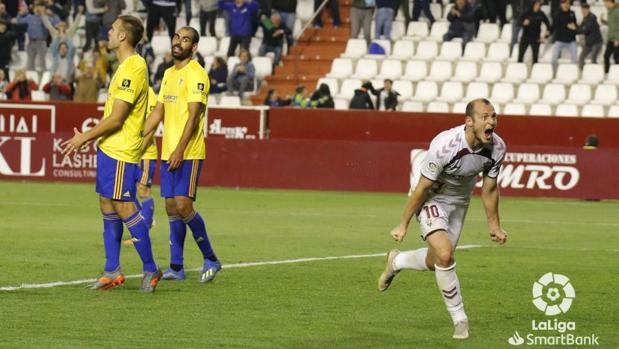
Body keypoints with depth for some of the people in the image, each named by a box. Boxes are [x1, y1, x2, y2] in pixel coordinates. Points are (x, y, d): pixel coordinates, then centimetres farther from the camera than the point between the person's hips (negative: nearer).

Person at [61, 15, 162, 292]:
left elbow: (116, 119, -19)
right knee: (107, 206, 10)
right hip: (109, 148, 10)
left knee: (124, 207, -8)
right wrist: (89, 138, 20)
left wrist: (84, 137, -11)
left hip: (121, 152, -10)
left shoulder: (132, 68, -18)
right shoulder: (126, 66, 14)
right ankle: (112, 272, 14)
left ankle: (151, 270, 0)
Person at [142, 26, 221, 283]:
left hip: (188, 153, -8)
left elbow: (193, 116, -16)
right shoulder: (169, 74, 17)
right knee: (171, 207, 7)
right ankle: (176, 267, 10)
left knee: (183, 205, -13)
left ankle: (210, 259, 1)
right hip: (168, 153, 8)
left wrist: (180, 150, -23)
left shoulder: (196, 74, -9)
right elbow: (158, 112, 22)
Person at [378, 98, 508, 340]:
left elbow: (489, 188, -1)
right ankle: (459, 319, -7)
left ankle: (396, 261, 48)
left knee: (436, 262, 15)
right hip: (431, 199, -6)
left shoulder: (496, 148, -19)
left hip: (459, 200, 6)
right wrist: (403, 225, -16)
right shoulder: (445, 145, -35)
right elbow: (422, 188, -23)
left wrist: (494, 225, 7)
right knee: (444, 254, -23)